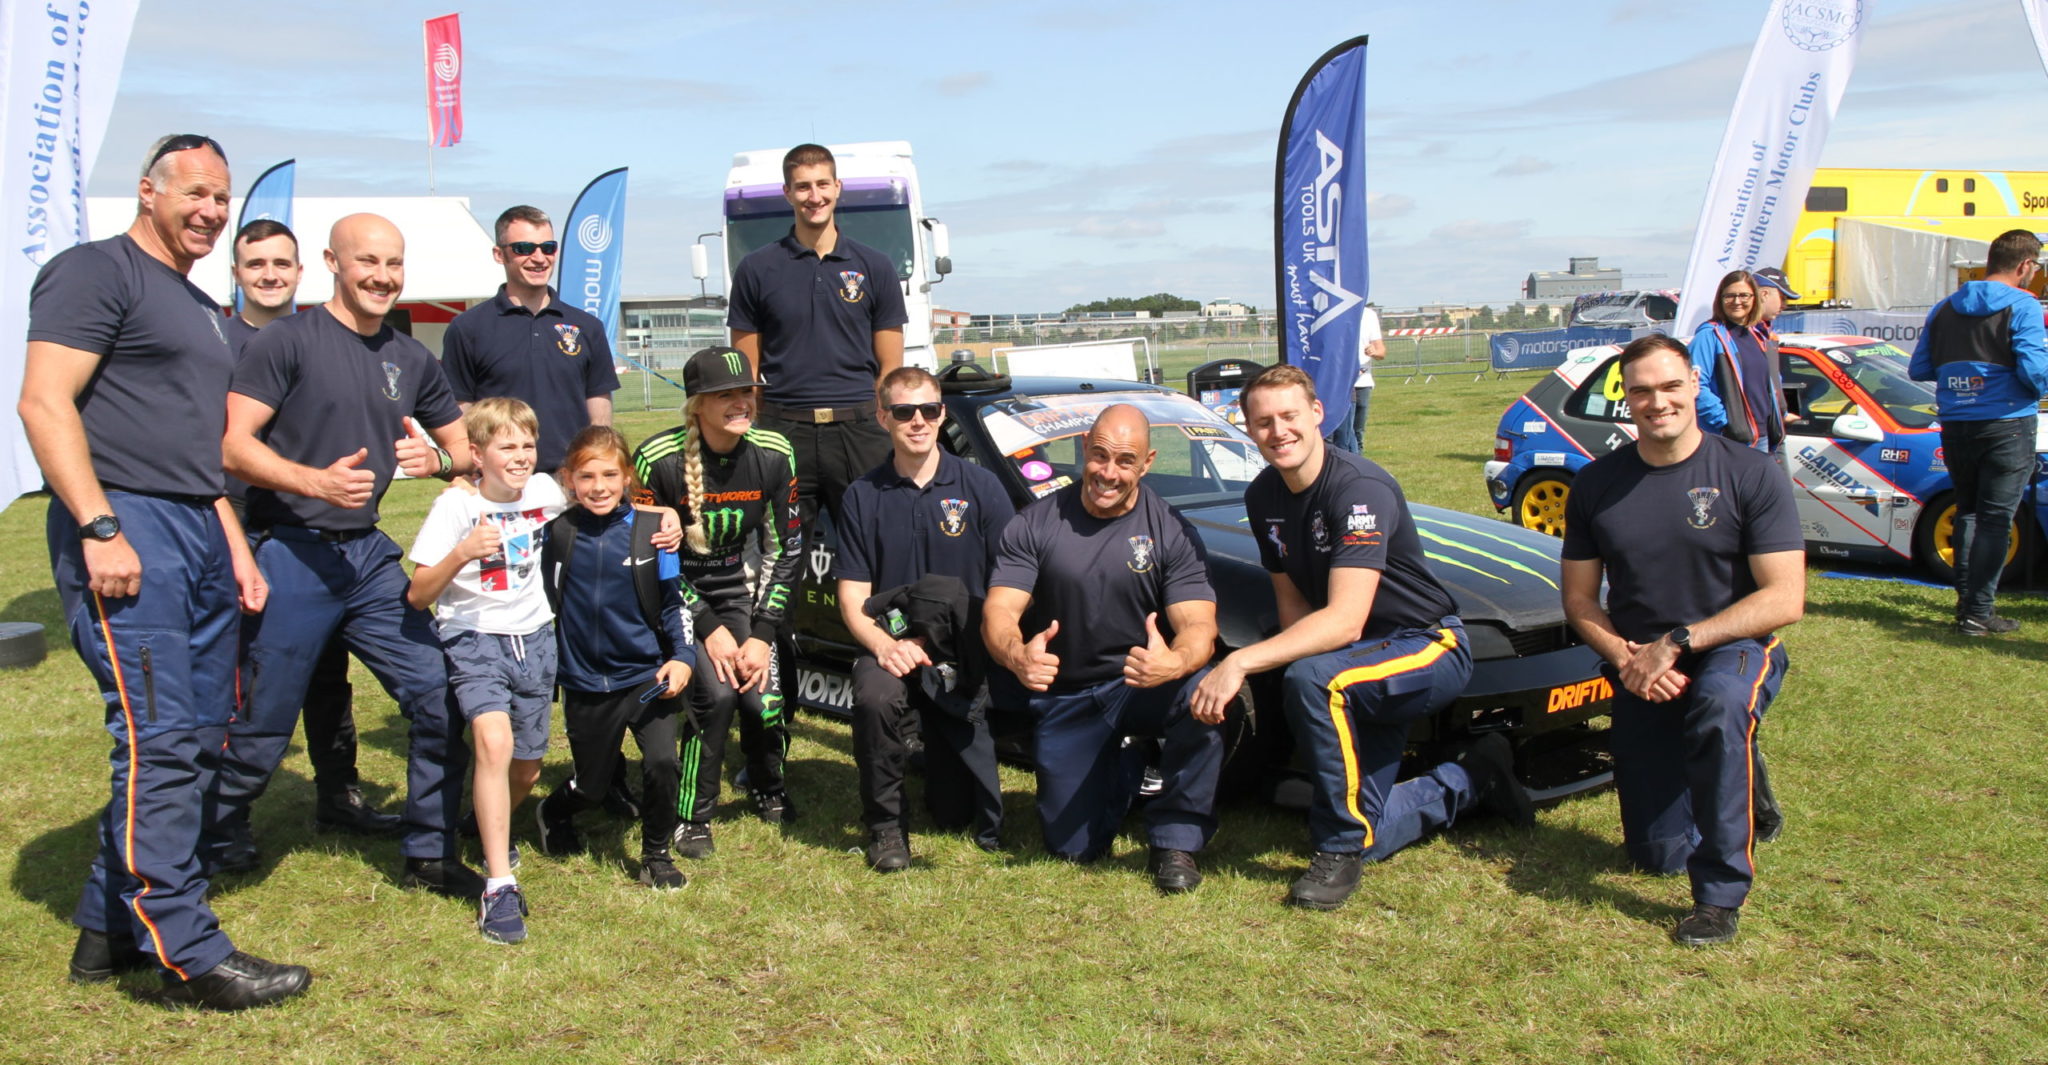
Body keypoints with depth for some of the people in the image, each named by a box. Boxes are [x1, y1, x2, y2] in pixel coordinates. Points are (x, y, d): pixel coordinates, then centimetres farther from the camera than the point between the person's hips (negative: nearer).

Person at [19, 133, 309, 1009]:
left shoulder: (202, 309, 24)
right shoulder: (95, 271, -3)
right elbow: (45, 402, -13)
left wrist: (236, 546, 19)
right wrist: (99, 529, -20)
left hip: (198, 537, 9)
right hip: (124, 527, -9)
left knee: (199, 735, 9)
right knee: (161, 739, -11)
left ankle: (109, 924, 21)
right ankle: (188, 955, -6)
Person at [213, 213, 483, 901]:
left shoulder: (412, 360, 13)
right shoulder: (288, 341, -6)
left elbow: (467, 448, 18)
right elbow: (232, 444, -12)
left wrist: (436, 459, -4)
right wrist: (315, 480, -26)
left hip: (370, 554, 6)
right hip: (291, 554, -6)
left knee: (441, 698, 1)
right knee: (261, 730, 2)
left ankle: (429, 855, 16)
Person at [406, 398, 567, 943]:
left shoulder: (544, 491, 1)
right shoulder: (455, 506, -10)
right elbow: (417, 596, -11)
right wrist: (462, 553, -28)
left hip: (534, 639, 5)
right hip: (473, 639, -5)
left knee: (527, 768, 11)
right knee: (494, 741, -27)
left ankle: (493, 831, 46)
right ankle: (499, 887, -21)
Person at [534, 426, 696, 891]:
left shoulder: (649, 531, -5)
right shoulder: (557, 534, -3)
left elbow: (674, 602, 3)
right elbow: (543, 604, 8)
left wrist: (682, 657, -8)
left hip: (647, 676, -1)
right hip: (585, 686, 1)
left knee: (663, 764, -17)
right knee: (593, 783, 13)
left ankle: (656, 856, 8)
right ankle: (553, 813, 49)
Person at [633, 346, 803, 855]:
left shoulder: (773, 455, -9)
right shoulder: (659, 460, -20)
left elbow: (783, 550, -3)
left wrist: (761, 633, -10)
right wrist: (709, 628, -18)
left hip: (736, 590, 3)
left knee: (763, 696, -13)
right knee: (716, 692, -23)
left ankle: (767, 789, 21)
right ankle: (692, 817, -1)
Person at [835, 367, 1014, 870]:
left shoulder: (980, 486, -2)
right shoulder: (865, 495, 2)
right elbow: (852, 594, -2)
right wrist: (882, 644, -22)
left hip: (964, 656, 0)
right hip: (894, 645, 0)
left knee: (956, 813, 3)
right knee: (873, 696, -36)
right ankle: (885, 824, -12)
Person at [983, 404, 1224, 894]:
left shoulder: (1171, 531, -7)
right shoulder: (1036, 524, -5)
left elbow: (1198, 625, -16)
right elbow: (998, 611, -13)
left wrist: (1174, 662, -42)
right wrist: (1017, 656, -38)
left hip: (1141, 688, -1)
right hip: (1064, 700, 1)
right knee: (1073, 847, -4)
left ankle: (1175, 839, -12)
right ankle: (1121, 773, 31)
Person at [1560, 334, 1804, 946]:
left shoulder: (1750, 475, -9)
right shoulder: (1597, 484, 1)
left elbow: (1784, 600, -14)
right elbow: (1579, 599, 6)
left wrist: (1678, 642, -21)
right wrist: (1625, 657, -14)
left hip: (1733, 648, -3)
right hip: (1638, 670, 4)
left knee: (1720, 705, -42)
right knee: (1656, 855, 2)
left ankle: (1722, 892, -26)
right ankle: (1737, 785, 37)